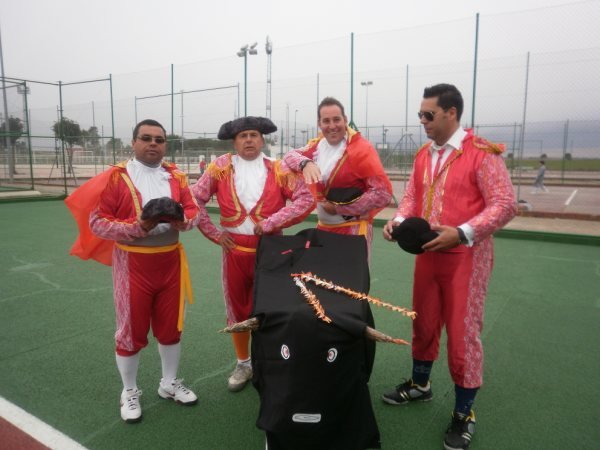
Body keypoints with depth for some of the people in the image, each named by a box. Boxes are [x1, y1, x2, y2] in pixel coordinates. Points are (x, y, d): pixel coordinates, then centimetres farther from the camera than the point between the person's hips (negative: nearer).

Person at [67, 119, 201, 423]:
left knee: (171, 326, 14)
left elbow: (193, 211, 5)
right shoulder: (116, 176, -8)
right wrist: (136, 227, -23)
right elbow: (97, 222, -10)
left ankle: (169, 383, 35)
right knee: (131, 330, 8)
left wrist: (183, 220, -18)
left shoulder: (176, 176, 4)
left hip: (170, 260, 4)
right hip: (132, 262, -3)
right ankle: (129, 392, 29)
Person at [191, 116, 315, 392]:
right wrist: (214, 234, -2)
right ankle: (243, 364, 31)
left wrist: (272, 222, -14)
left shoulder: (279, 170, 0)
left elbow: (306, 199, -7)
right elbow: (195, 199, 3)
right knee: (237, 307, 12)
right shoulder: (221, 167, 2)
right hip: (234, 249, 1)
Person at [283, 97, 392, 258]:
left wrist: (340, 208, -17)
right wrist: (305, 163, -18)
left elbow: (383, 193, -19)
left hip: (353, 229, -6)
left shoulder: (361, 149, -15)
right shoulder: (317, 145, 6)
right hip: (323, 227, 7)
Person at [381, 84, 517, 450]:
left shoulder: (483, 153, -12)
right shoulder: (423, 155, 9)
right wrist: (399, 220, -10)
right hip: (427, 254, 6)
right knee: (424, 322, 18)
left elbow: (505, 204, -16)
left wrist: (461, 233, -25)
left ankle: (464, 414, 21)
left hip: (466, 258, -6)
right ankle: (420, 384, 40)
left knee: (463, 332, 2)